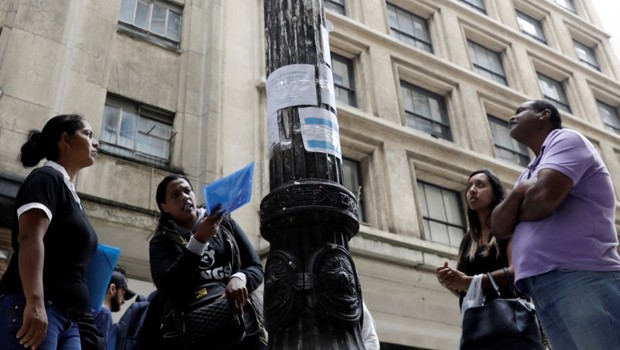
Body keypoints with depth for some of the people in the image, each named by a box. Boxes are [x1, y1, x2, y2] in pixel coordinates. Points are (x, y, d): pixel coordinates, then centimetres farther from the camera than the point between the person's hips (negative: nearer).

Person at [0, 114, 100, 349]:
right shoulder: (46, 178, -2)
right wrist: (35, 303, -30)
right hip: (32, 309, -9)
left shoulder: (70, 194, 24)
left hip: (65, 318, 9)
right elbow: (30, 238, -19)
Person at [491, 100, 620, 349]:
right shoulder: (529, 173, 29)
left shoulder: (565, 139, 5)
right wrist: (519, 193, -4)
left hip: (580, 277, -8)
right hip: (543, 286, 8)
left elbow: (545, 197, -14)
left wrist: (518, 212, 7)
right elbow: (499, 227, 15)